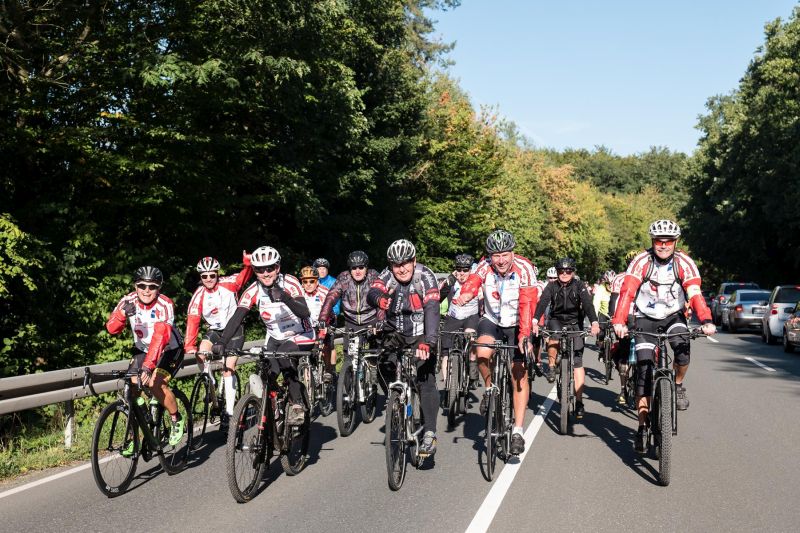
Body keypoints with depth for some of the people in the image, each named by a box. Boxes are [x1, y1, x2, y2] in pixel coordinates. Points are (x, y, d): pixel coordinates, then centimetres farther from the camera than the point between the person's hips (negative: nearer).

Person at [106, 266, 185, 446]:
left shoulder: (164, 305, -29)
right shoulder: (128, 301, -16)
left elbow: (160, 337, -42)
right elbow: (112, 329, -24)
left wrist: (148, 366, -53)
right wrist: (123, 314, -44)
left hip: (169, 349, -4)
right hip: (142, 348, 4)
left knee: (155, 383, -25)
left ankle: (177, 420, 1)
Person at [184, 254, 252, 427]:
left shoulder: (228, 284, -16)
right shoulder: (199, 296, -15)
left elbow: (245, 275, -8)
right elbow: (192, 321, -20)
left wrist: (248, 262, -32)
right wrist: (189, 346, -30)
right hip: (215, 330, 2)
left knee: (228, 368, -13)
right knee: (201, 354, -23)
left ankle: (229, 410, -8)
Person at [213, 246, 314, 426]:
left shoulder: (289, 283, -20)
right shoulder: (253, 291, -12)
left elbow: (305, 313, -33)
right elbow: (236, 318, -21)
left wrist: (285, 297, -50)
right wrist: (222, 342, -35)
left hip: (300, 337, -4)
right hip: (275, 339, 4)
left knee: (284, 355, -32)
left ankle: (297, 404, -15)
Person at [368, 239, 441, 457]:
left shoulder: (425, 276, -19)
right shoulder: (387, 275, -9)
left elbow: (432, 309, -31)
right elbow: (372, 292, -28)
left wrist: (428, 341, -45)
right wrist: (379, 298, -53)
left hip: (421, 335, -3)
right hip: (396, 334, 4)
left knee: (426, 380, -15)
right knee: (383, 366, -16)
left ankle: (429, 433, -9)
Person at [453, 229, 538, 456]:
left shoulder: (523, 268, -23)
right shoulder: (485, 267, -17)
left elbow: (528, 304, -30)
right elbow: (472, 282, -37)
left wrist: (524, 335, -41)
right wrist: (464, 296, -61)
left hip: (516, 325, -1)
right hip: (491, 320, 1)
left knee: (520, 375, -7)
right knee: (483, 353, -28)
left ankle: (517, 431, 0)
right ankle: (490, 391, 2)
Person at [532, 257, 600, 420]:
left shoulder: (579, 286, -9)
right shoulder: (552, 287, -8)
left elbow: (588, 304, -22)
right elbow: (542, 303, -22)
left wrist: (594, 322, -39)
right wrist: (535, 321, -40)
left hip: (575, 323, -1)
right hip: (556, 321, 1)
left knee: (577, 362, -9)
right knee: (554, 339, -35)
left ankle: (579, 402, -7)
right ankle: (551, 367, -8)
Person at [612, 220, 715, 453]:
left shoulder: (684, 263, -13)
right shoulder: (641, 262, -17)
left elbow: (695, 293, -22)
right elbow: (627, 292, -26)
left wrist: (706, 321, -38)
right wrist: (619, 322, -40)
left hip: (673, 316, 1)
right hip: (645, 318, -1)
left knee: (682, 346, -31)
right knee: (644, 370, -6)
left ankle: (678, 385, 0)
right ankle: (642, 427, 4)